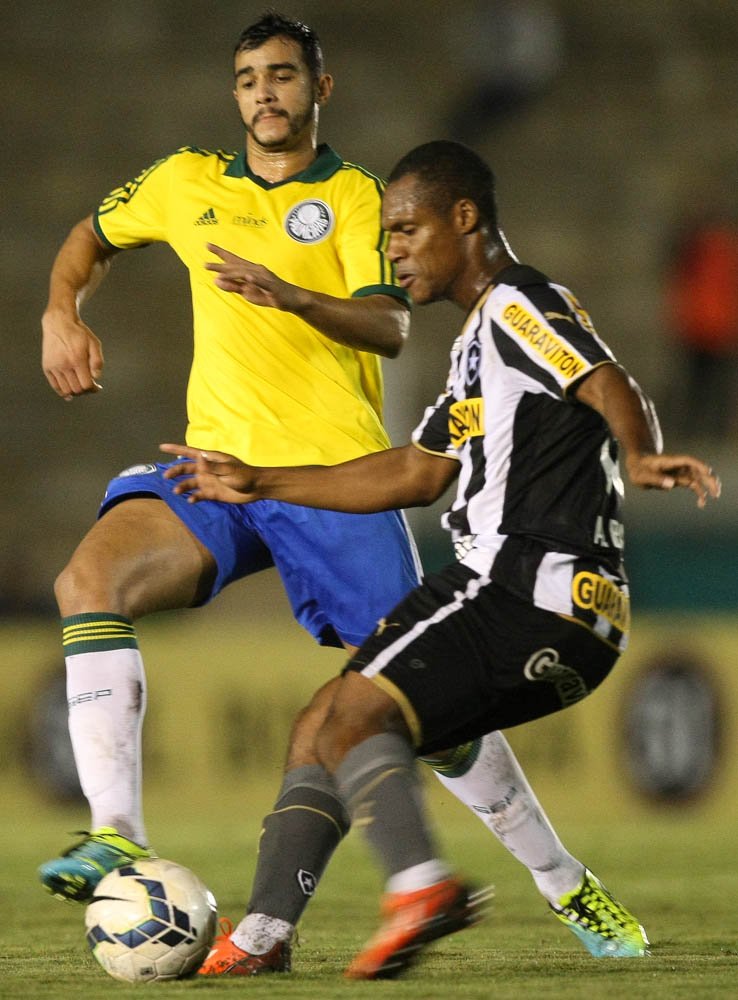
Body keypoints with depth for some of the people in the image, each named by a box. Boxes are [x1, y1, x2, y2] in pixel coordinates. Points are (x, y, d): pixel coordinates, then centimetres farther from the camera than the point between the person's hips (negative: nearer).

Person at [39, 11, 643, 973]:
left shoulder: (355, 197, 3)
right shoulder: (186, 183, 14)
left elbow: (390, 326, -13)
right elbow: (92, 238, 31)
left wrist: (290, 295, -31)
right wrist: (62, 315, 11)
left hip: (337, 476, -3)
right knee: (92, 578, -26)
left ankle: (564, 884, 10)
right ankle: (116, 838, -30)